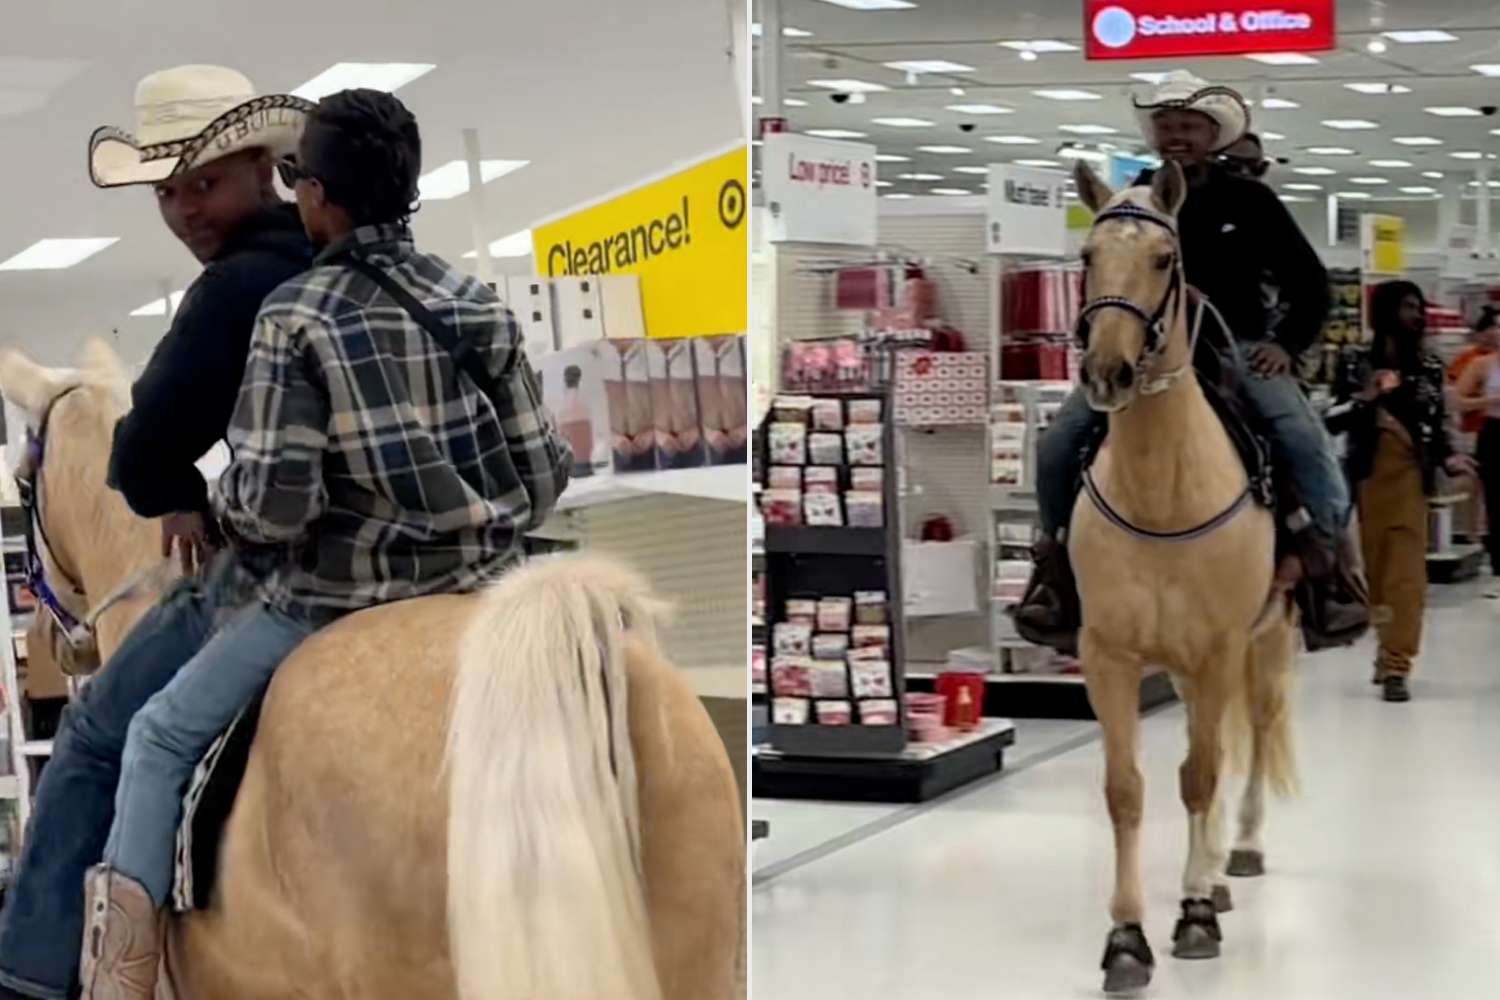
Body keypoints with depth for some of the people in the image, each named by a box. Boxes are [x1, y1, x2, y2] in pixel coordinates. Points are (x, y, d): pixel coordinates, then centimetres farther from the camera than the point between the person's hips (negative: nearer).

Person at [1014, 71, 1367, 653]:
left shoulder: (1248, 201, 5)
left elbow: (1309, 282, 7)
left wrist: (1287, 344, -8)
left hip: (1236, 349, -1)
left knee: (1303, 438, -26)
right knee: (1060, 442, -16)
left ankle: (1330, 563, -17)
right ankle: (1060, 555, 0)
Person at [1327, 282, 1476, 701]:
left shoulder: (1430, 367, 7)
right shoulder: (1355, 363, 1)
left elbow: (1438, 424, 9)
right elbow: (1332, 421, -1)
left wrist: (1448, 458, -8)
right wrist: (1366, 398, -16)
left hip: (1410, 476, 0)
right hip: (1367, 476, 0)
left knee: (1405, 573, -7)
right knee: (1372, 569, 8)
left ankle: (1396, 665, -8)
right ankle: (1389, 652, 26)